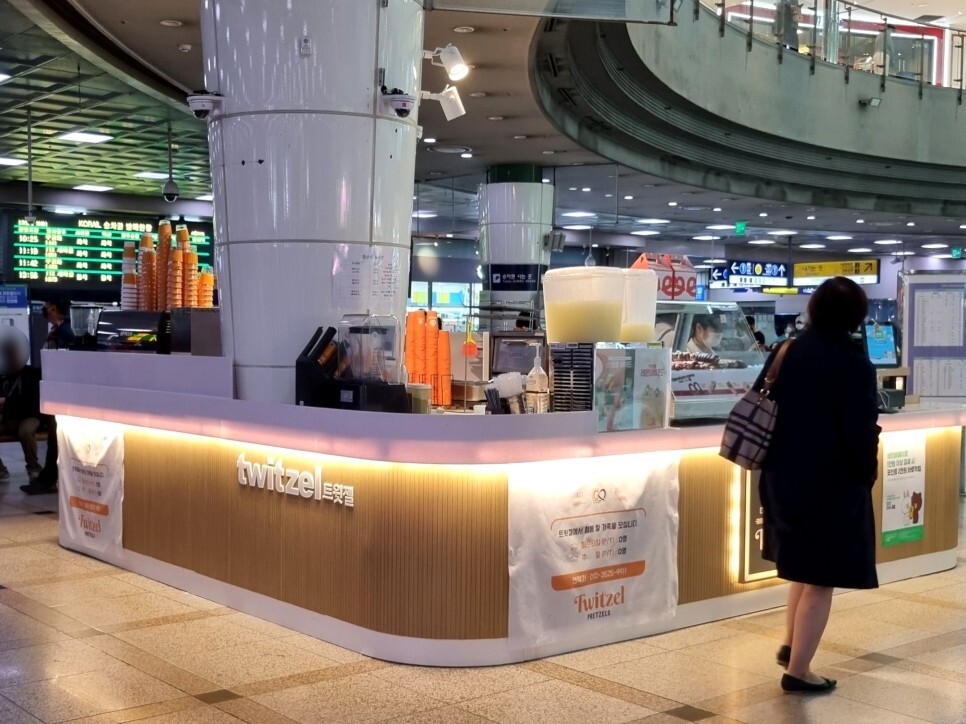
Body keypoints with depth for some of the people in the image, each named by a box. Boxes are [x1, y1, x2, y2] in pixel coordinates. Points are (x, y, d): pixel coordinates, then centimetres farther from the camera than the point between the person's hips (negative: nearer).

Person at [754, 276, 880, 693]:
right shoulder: (854, 365, -16)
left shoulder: (786, 352, 2)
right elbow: (861, 431, -17)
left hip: (784, 476, 7)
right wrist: (865, 474, 0)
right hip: (832, 483, -7)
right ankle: (797, 671, 11)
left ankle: (790, 645, 29)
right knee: (820, 577, 5)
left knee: (804, 564, 26)